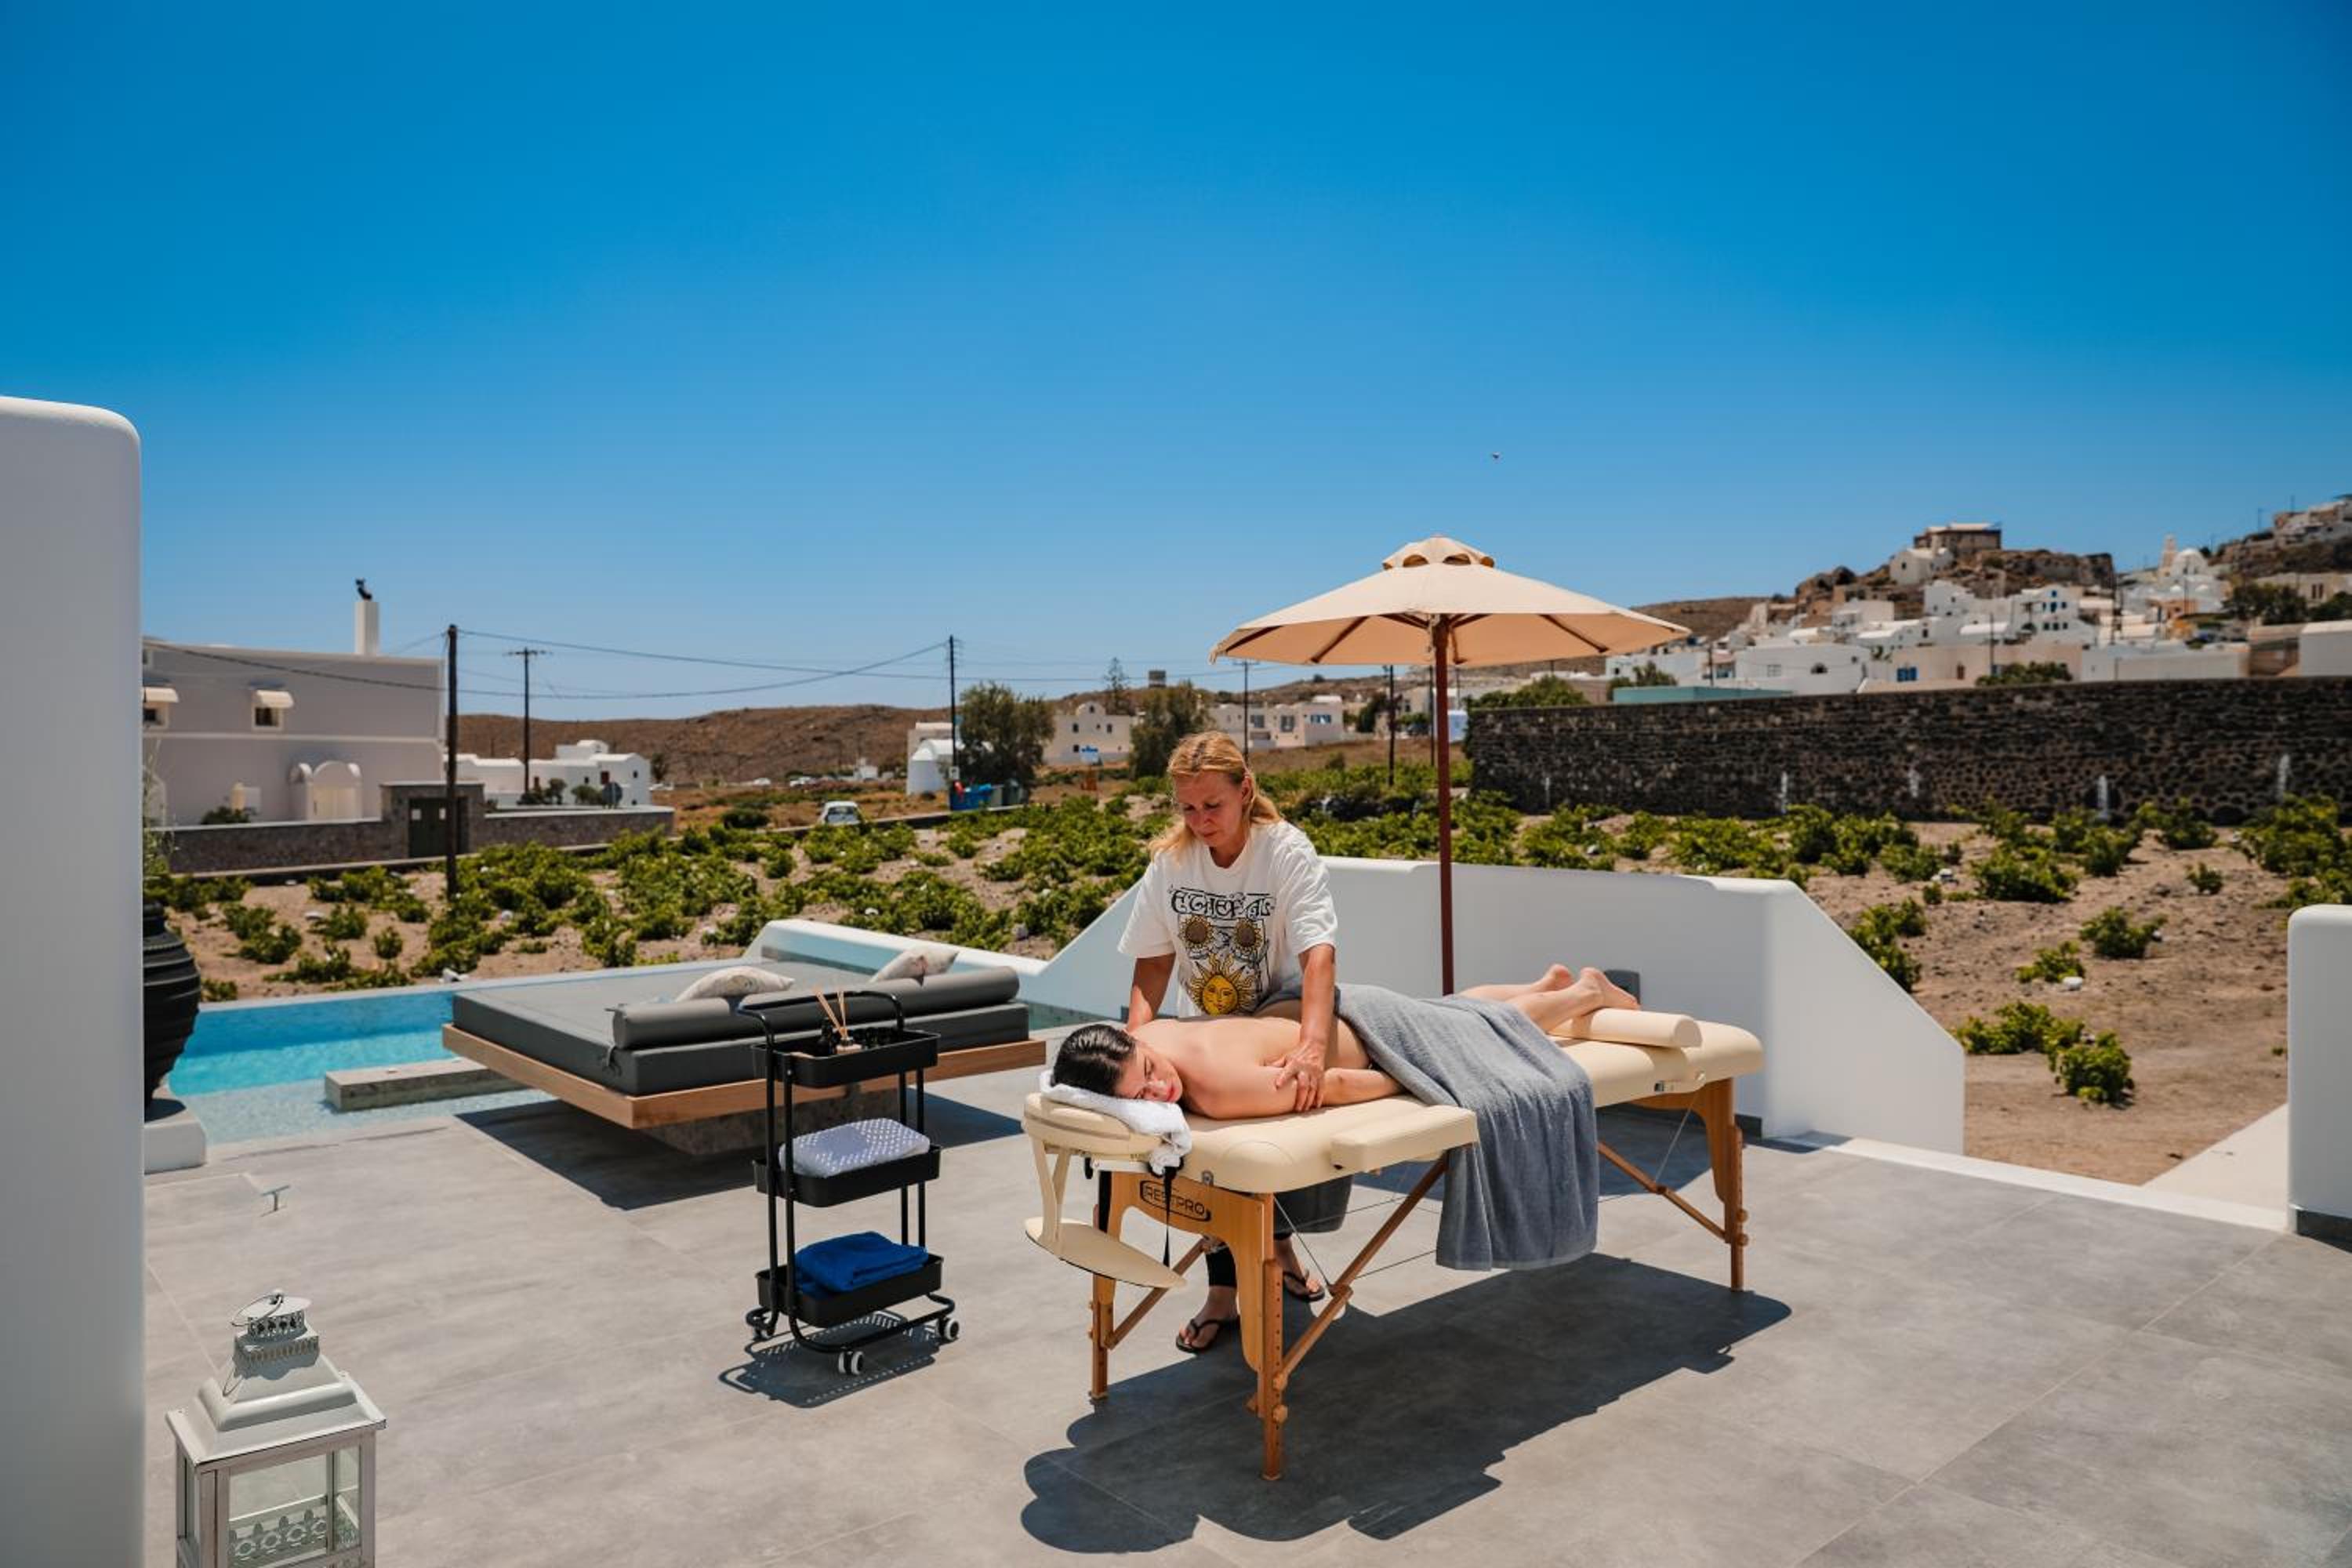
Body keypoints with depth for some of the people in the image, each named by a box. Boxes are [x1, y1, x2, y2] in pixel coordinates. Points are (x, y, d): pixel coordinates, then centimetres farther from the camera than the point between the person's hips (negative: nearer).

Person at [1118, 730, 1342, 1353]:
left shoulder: (1287, 852, -21)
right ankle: (1224, 1288, 5)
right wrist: (1137, 1038, -21)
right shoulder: (1170, 857, -8)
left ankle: (1275, 1241, 14)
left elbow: (1319, 954, -34)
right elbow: (1153, 962, -4)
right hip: (1204, 1024, 2)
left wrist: (1311, 1044, -50)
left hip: (1280, 1013, -2)